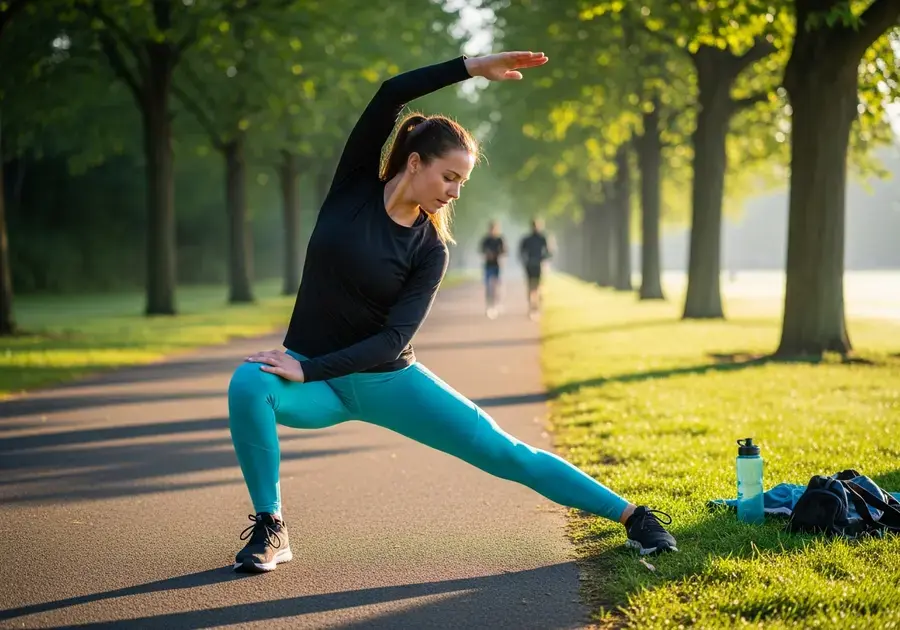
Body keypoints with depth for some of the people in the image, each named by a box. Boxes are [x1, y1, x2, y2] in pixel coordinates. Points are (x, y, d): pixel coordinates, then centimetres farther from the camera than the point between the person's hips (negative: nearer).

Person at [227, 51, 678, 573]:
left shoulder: (431, 249, -8)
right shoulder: (355, 186, -7)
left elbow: (395, 339, -17)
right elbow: (390, 96, -20)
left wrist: (308, 369, -25)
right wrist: (473, 68, -25)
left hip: (388, 380, 0)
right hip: (316, 381, 0)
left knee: (505, 453, -3)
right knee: (249, 384, -33)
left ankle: (632, 516, 10)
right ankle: (270, 528, -14)